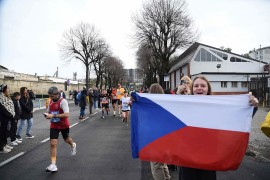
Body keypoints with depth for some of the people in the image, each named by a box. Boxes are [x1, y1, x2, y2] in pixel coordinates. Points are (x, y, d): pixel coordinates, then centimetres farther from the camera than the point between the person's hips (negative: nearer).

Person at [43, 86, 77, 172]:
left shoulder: (63, 101, -22)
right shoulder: (51, 101, -1)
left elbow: (66, 114, -31)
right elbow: (49, 111, 14)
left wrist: (53, 115, -36)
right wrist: (47, 115, -11)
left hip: (64, 125, -4)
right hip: (54, 126, 4)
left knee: (66, 140, 20)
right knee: (53, 143, -7)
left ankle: (73, 145, 57)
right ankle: (53, 164, -5)